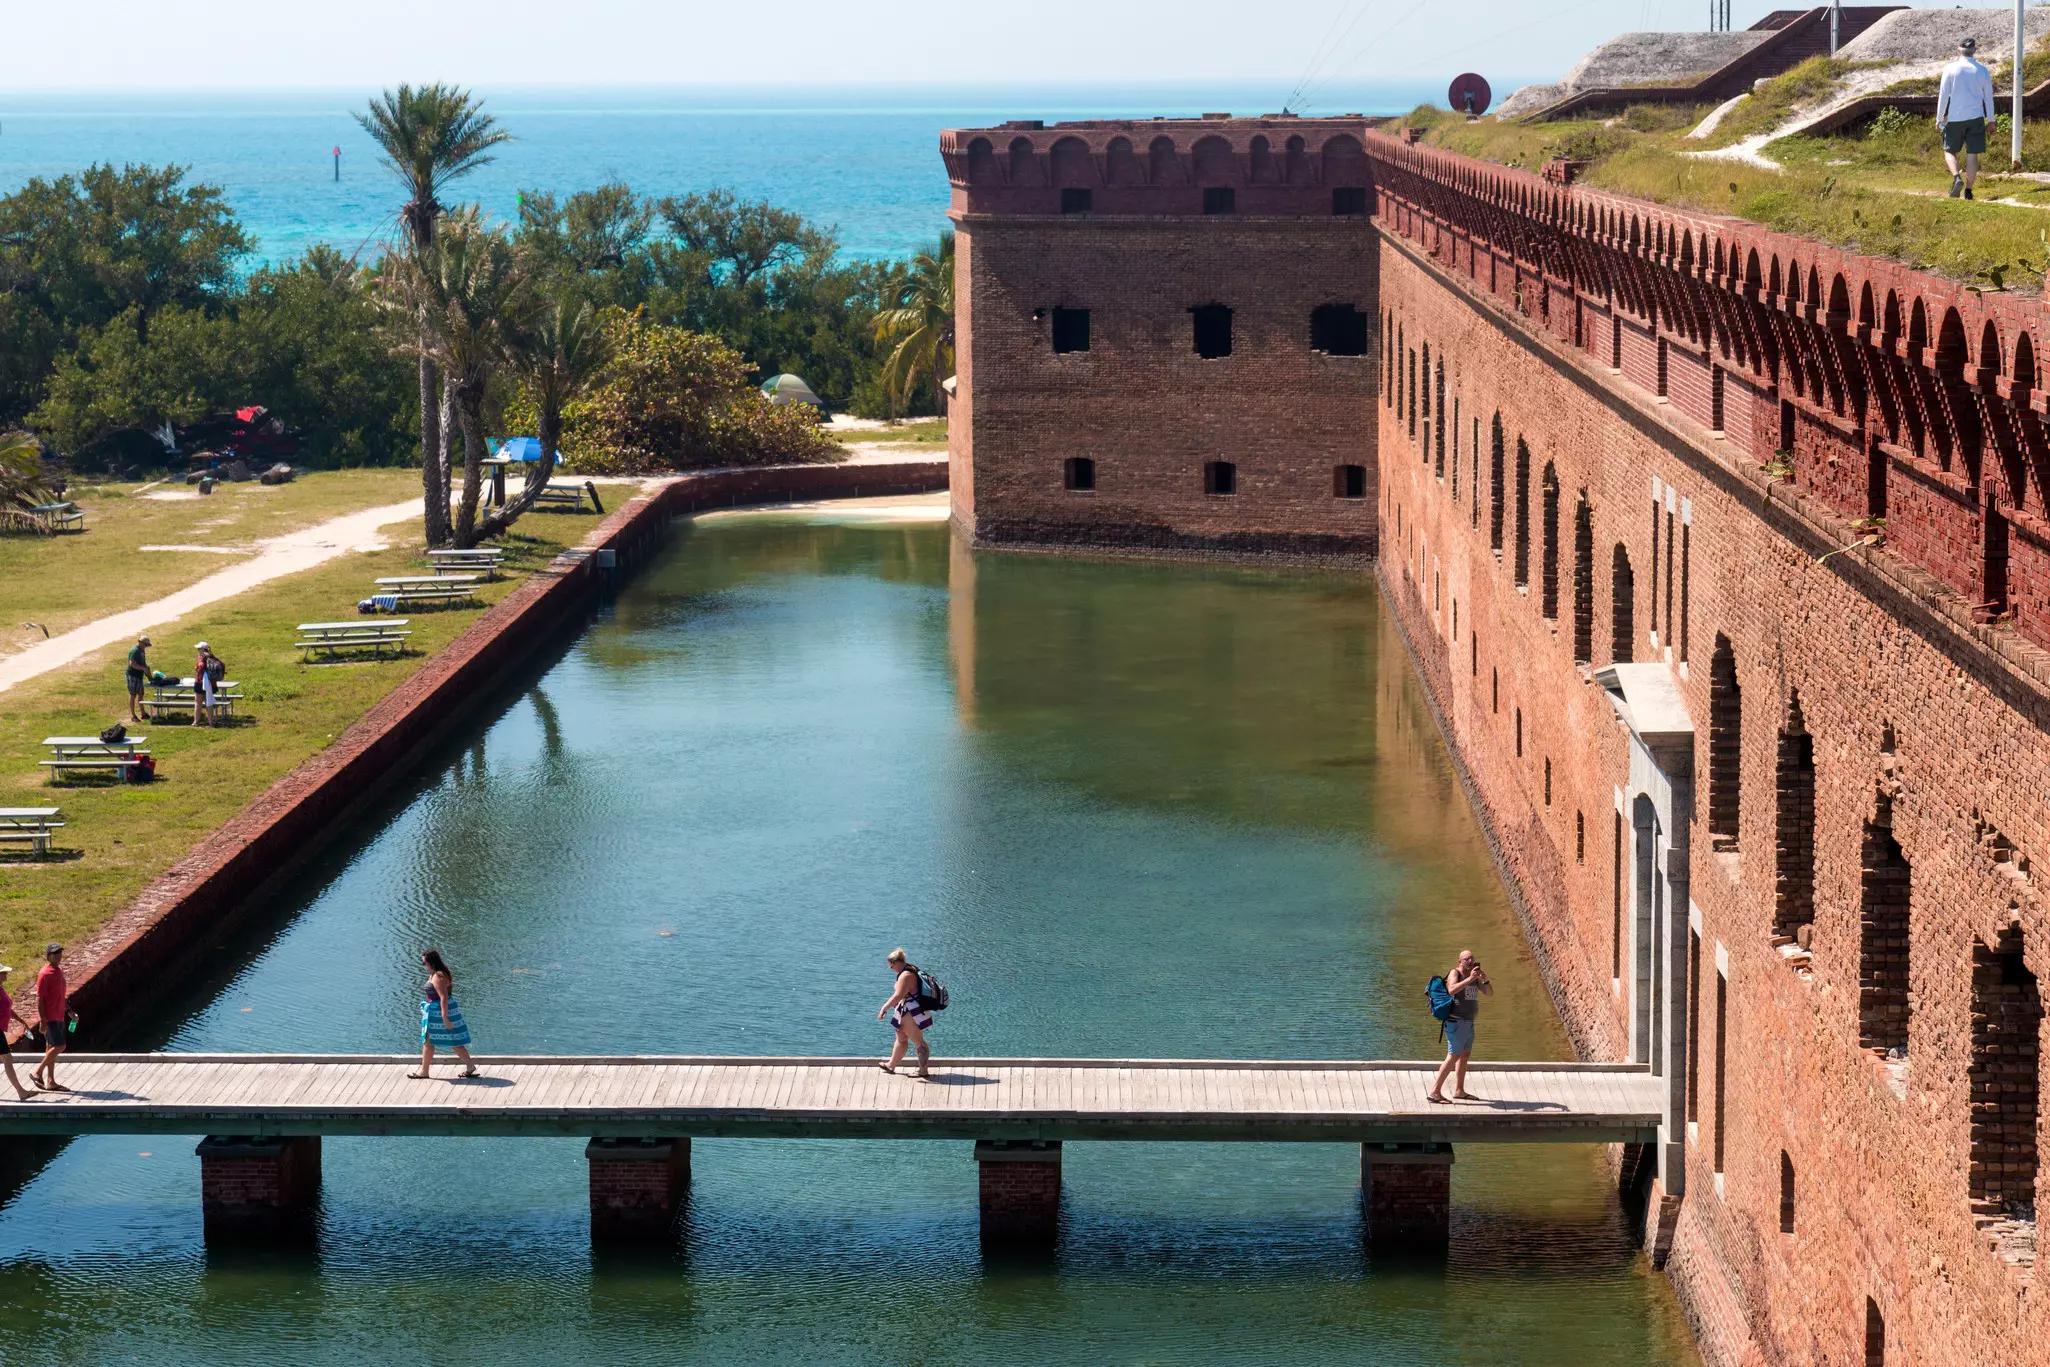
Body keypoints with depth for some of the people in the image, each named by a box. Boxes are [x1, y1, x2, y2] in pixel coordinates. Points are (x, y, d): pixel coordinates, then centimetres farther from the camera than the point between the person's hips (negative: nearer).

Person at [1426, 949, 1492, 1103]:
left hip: (1468, 1022, 9)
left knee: (1465, 1056, 13)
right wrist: (1469, 979, -35)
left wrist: (1485, 980, -11)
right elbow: (1452, 990, -30)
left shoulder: (1475, 976, 12)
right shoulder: (1455, 973, -11)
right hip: (1456, 1022, -9)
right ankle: (1434, 1091, -14)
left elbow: (1490, 993, 8)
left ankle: (1458, 1090, 21)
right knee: (1454, 1056, -13)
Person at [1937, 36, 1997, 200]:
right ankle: (1968, 190, 2)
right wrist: (1990, 120, 15)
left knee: (1949, 151, 11)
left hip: (1955, 118, -1)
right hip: (1975, 118, 1)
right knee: (1972, 155, 4)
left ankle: (1957, 178, -14)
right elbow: (1988, 97, 8)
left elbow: (1943, 96, -3)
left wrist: (1939, 120, 3)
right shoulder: (1982, 70, 3)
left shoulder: (1950, 69, -3)